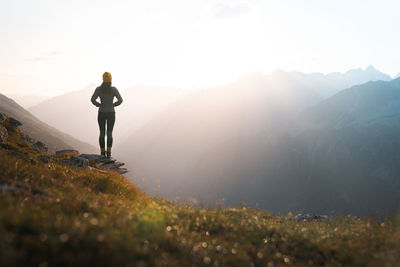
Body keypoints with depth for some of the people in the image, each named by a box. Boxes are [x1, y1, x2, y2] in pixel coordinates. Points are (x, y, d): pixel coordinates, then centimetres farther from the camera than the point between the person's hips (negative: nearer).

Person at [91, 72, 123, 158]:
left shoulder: (98, 89, -5)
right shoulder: (114, 89, -7)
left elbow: (93, 99, -15)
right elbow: (120, 100, -13)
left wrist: (99, 105, 4)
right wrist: (113, 105, 6)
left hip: (101, 114, 1)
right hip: (111, 114, -1)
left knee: (102, 133, 12)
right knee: (109, 133, 7)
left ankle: (102, 153, 11)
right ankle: (109, 153, -5)